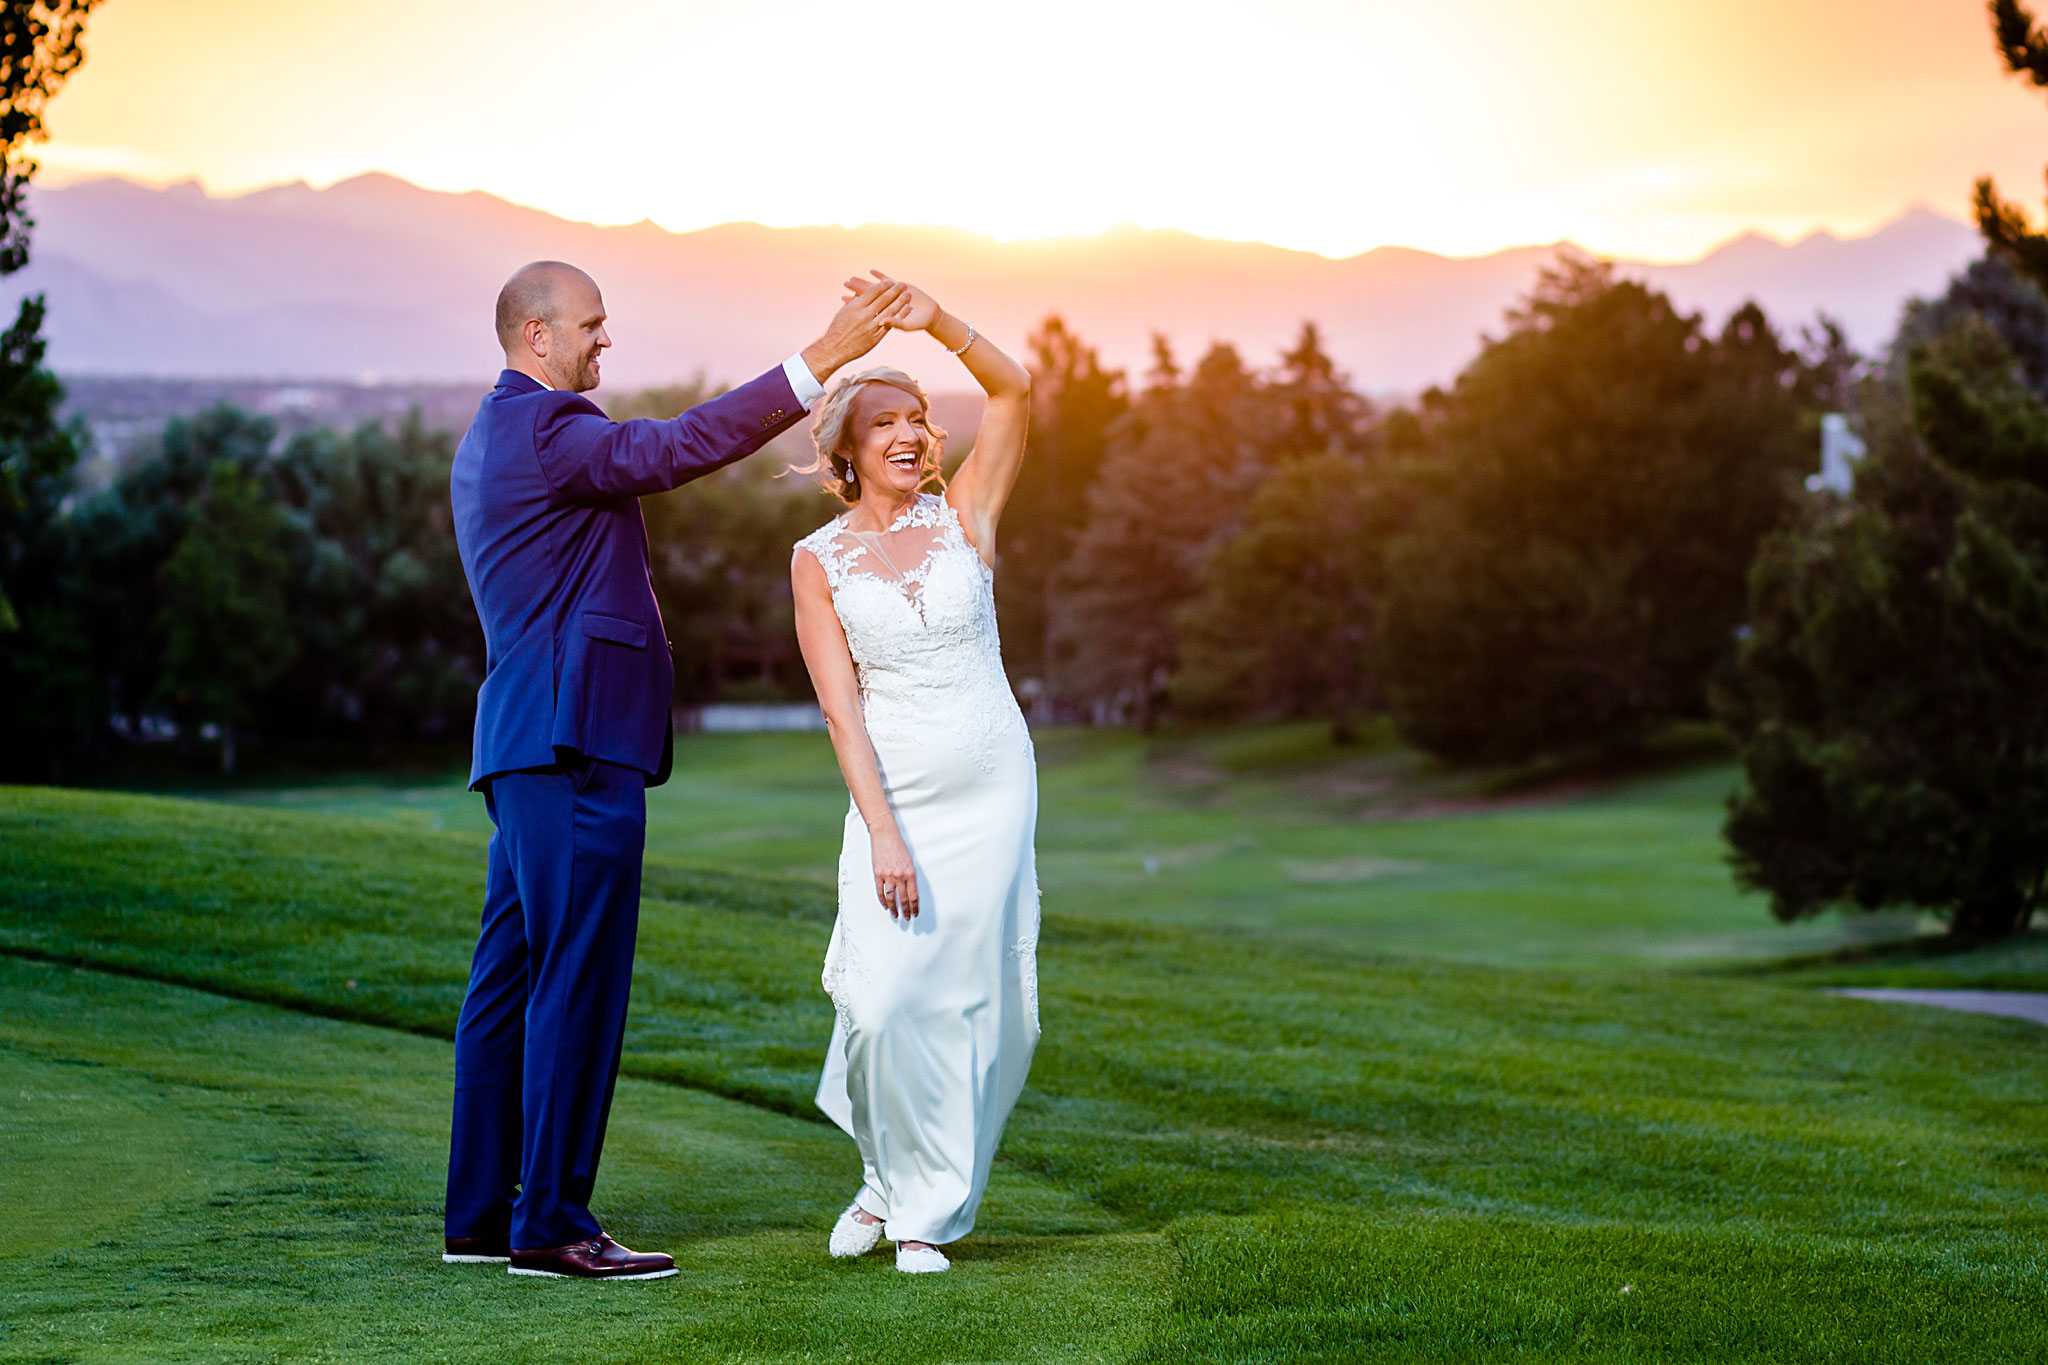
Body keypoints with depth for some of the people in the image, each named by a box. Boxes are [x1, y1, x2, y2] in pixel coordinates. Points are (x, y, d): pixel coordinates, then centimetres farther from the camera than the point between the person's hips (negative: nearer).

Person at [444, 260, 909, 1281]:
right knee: (577, 978, -9)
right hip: (577, 738, -11)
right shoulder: (545, 426, -12)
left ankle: (481, 1213, 14)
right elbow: (679, 447, -23)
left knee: (510, 980, 10)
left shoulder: (489, 438, 22)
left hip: (526, 746, 11)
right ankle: (550, 1224, -7)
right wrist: (820, 361, -25)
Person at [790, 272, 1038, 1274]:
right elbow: (841, 707, -5)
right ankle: (894, 1177, 11)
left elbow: (1014, 391, -7)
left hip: (993, 786, 1)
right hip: (892, 793, -1)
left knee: (977, 1003, 1)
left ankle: (920, 1208, 16)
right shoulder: (818, 561, 1)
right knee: (887, 999, -14)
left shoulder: (962, 517, 4)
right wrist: (883, 832, -14)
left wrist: (935, 321, -20)